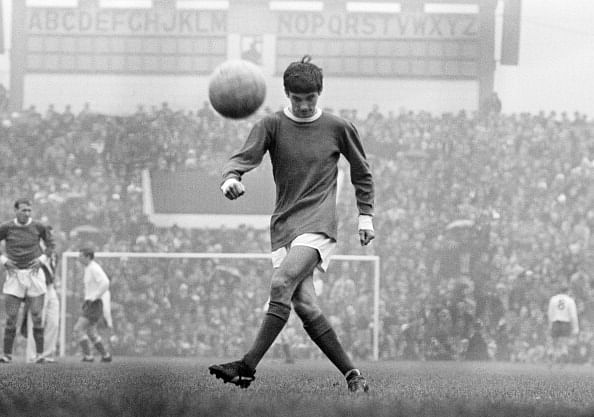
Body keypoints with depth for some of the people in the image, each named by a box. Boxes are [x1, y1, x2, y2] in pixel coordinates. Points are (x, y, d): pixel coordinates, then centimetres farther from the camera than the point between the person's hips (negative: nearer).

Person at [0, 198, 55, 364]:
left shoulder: (38, 227, -1)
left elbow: (51, 244, 13)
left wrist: (42, 259, 0)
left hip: (34, 274, 0)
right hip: (14, 275, 0)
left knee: (37, 316, -2)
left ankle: (40, 354, 4)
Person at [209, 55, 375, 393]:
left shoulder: (338, 128, 5)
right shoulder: (273, 125, 5)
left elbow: (362, 172, 19)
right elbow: (246, 156, -8)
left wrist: (366, 216, 15)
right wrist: (231, 178, -31)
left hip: (319, 224, -3)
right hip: (284, 226, 3)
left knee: (282, 284, -25)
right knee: (305, 305, -7)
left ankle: (248, 367, -28)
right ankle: (352, 375, 3)